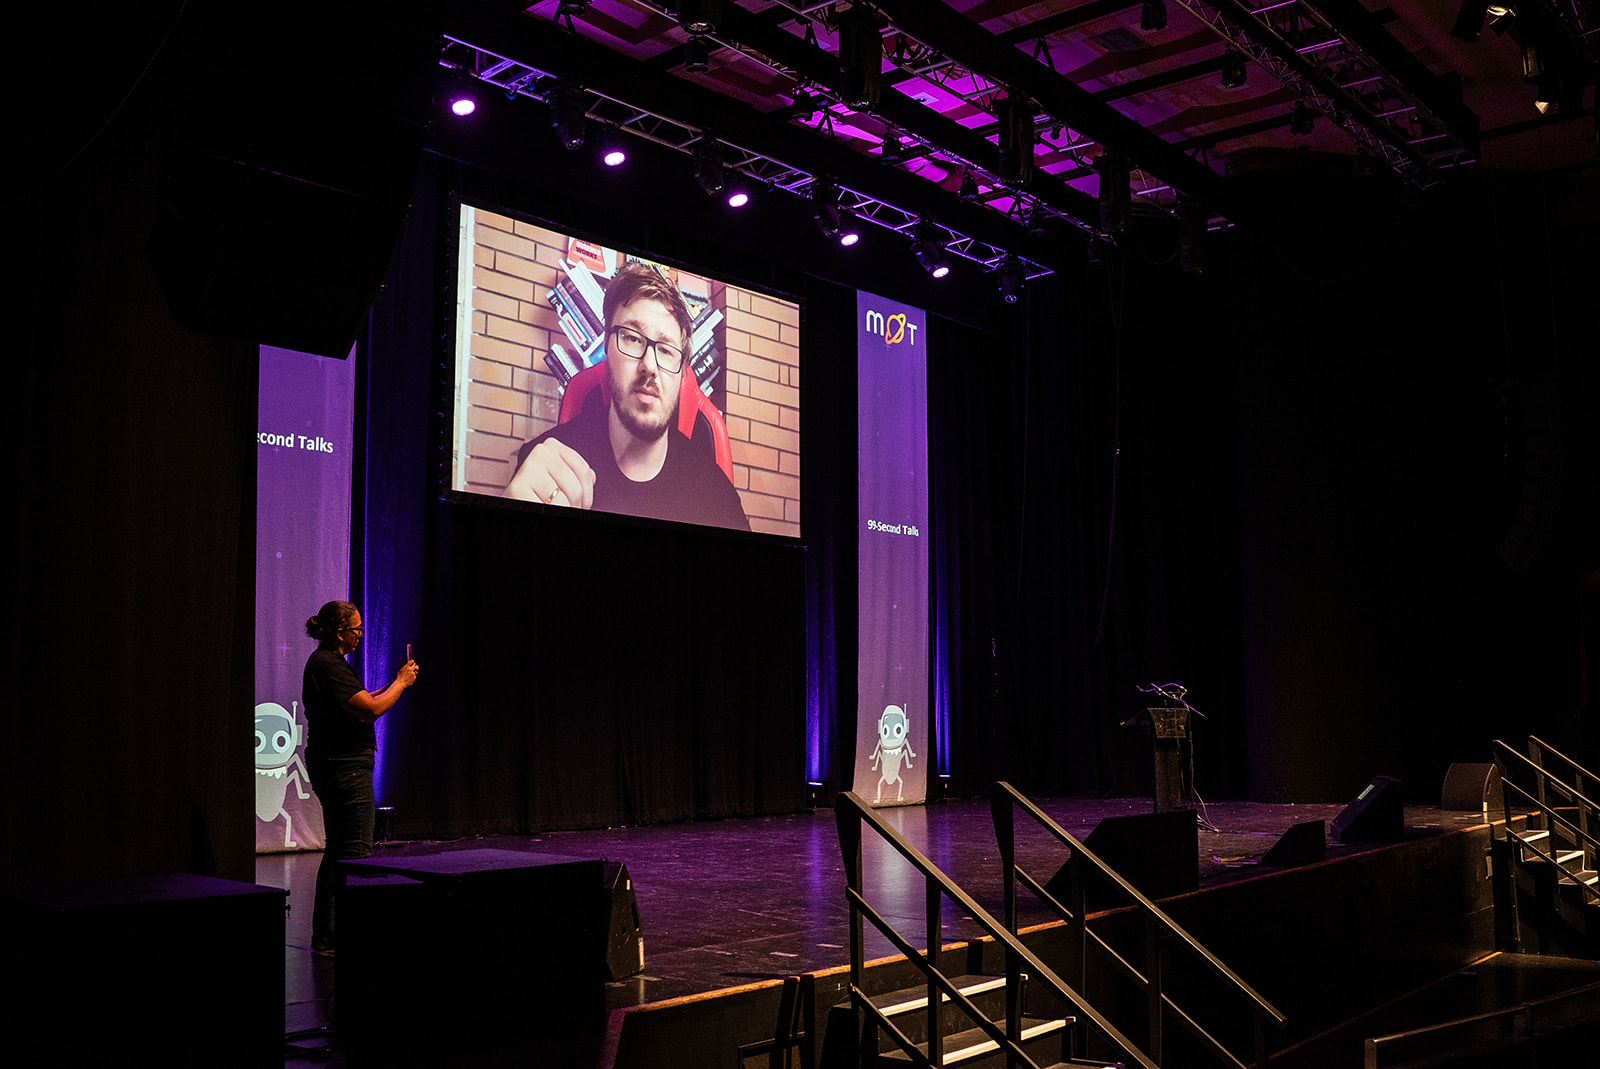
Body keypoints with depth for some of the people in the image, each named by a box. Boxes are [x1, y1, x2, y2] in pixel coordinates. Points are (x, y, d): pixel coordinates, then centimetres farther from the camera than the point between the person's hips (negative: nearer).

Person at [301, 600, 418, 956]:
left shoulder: (326, 661, 16)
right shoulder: (328, 665, -17)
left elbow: (359, 702, 21)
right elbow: (370, 709, -23)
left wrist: (394, 684, 13)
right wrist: (401, 683, -9)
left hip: (333, 767, 11)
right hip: (345, 768, -11)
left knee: (338, 851, 15)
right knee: (356, 853, -8)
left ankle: (326, 936, 22)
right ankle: (336, 938, -5)